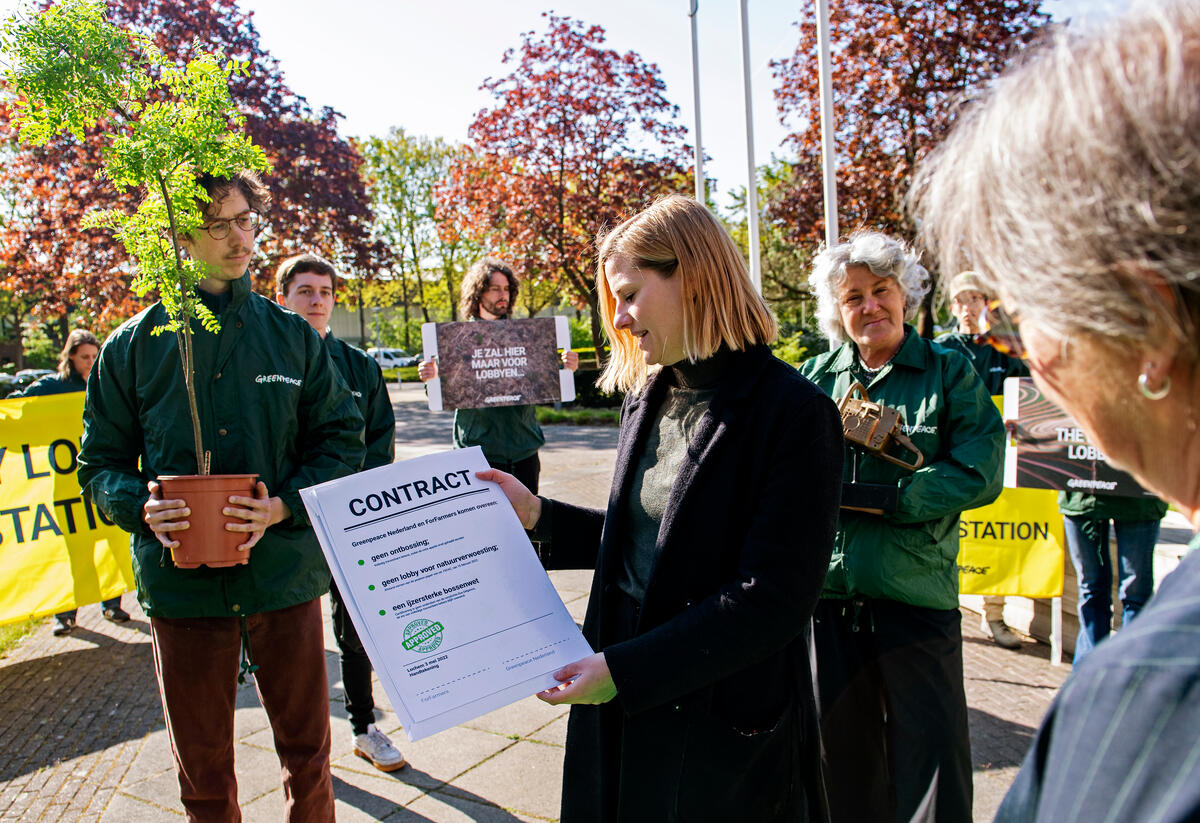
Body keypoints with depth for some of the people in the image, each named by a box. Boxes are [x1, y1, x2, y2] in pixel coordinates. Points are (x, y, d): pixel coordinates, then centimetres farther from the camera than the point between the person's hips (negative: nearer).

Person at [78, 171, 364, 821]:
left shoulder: (292, 336, 4)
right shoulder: (133, 345, 3)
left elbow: (342, 441, 2)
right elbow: (100, 463, 7)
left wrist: (281, 507, -14)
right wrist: (143, 509, -14)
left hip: (284, 571, 1)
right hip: (180, 582, 0)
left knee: (307, 752, 14)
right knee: (202, 768, 15)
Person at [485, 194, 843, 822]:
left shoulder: (794, 415, -17)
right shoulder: (646, 398, 6)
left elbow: (771, 602, -21)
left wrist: (624, 669, -23)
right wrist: (537, 515, 3)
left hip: (725, 732, -6)